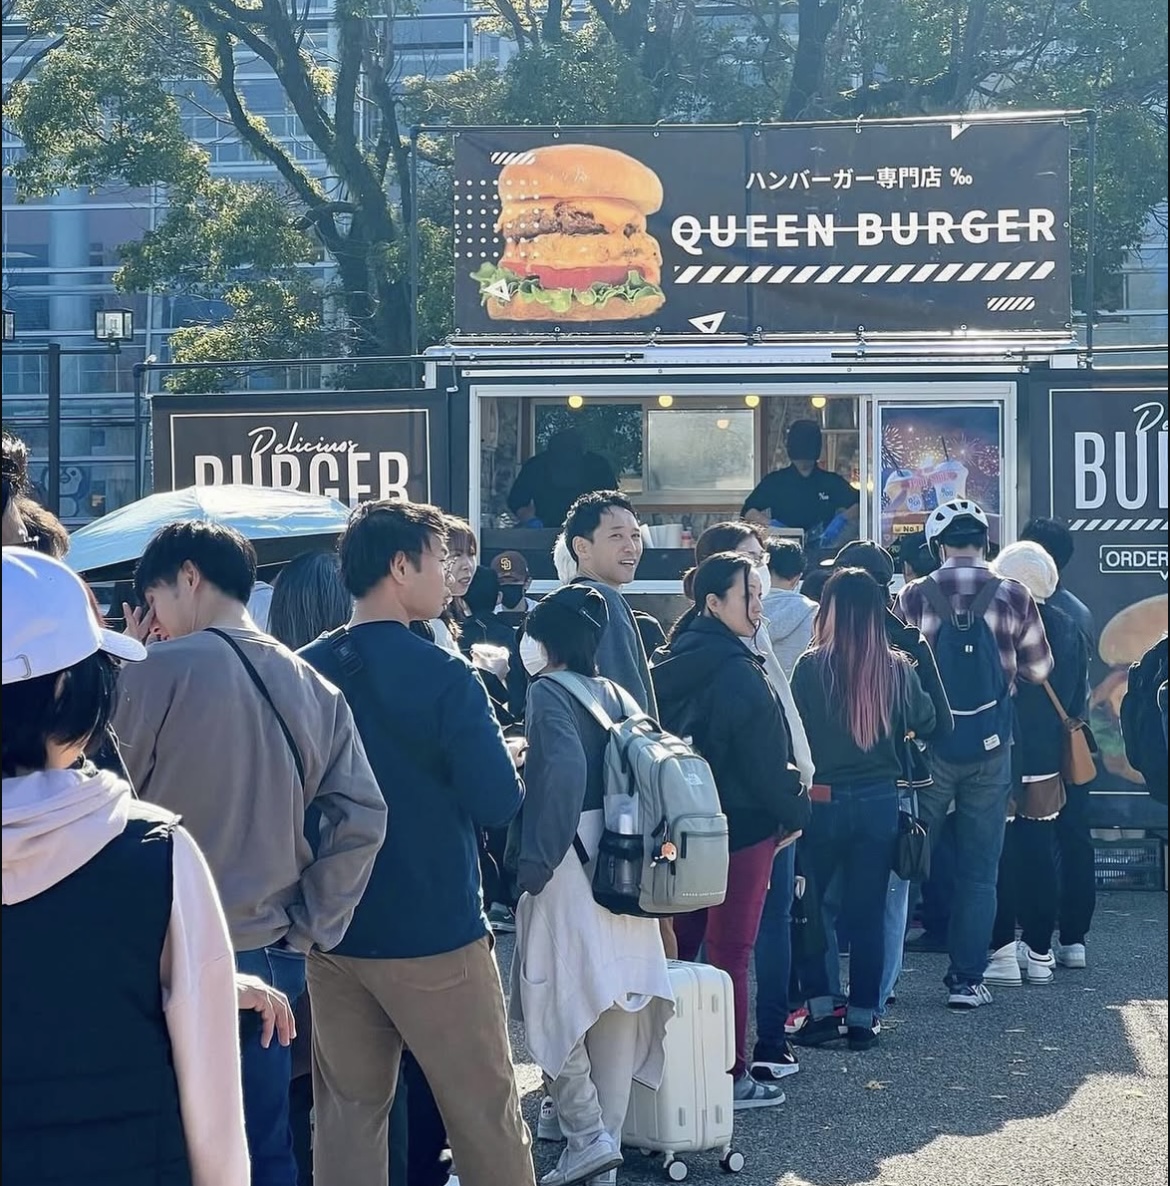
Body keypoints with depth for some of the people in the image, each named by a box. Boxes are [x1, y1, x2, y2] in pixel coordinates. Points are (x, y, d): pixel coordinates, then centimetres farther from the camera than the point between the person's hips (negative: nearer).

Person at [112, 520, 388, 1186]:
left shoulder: (159, 670, -12)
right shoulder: (314, 687, 5)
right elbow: (361, 819, 0)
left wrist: (125, 673, 6)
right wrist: (308, 928, 4)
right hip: (274, 956, 5)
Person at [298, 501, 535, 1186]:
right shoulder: (443, 674, -15)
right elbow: (499, 803, -18)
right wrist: (502, 763, 3)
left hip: (334, 932, 6)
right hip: (435, 935, -5)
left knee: (348, 1116, 13)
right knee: (488, 1120, 6)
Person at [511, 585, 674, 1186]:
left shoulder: (547, 690, -8)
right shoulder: (615, 694, 13)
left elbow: (565, 770, -22)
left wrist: (537, 860, -17)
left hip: (571, 865, -7)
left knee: (557, 999, 1)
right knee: (616, 997, 9)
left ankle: (588, 1136, -3)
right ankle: (609, 1134, 15)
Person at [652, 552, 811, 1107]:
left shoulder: (672, 663, 6)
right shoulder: (739, 674, -19)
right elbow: (766, 759, -17)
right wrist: (794, 813, -3)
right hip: (742, 827, -8)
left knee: (679, 945, 14)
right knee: (730, 952, 0)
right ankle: (730, 1076, 7)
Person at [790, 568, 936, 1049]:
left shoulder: (812, 666, -13)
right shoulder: (897, 669, -3)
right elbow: (924, 721, 13)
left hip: (824, 800, -2)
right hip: (880, 801, 3)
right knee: (869, 912, 10)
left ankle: (821, 1009, 9)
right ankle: (862, 1017, 13)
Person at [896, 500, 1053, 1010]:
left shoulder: (914, 596, -5)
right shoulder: (1013, 597, -3)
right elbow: (1039, 668, 5)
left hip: (928, 743, 0)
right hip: (991, 748, 0)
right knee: (979, 870, 8)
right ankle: (966, 979, 8)